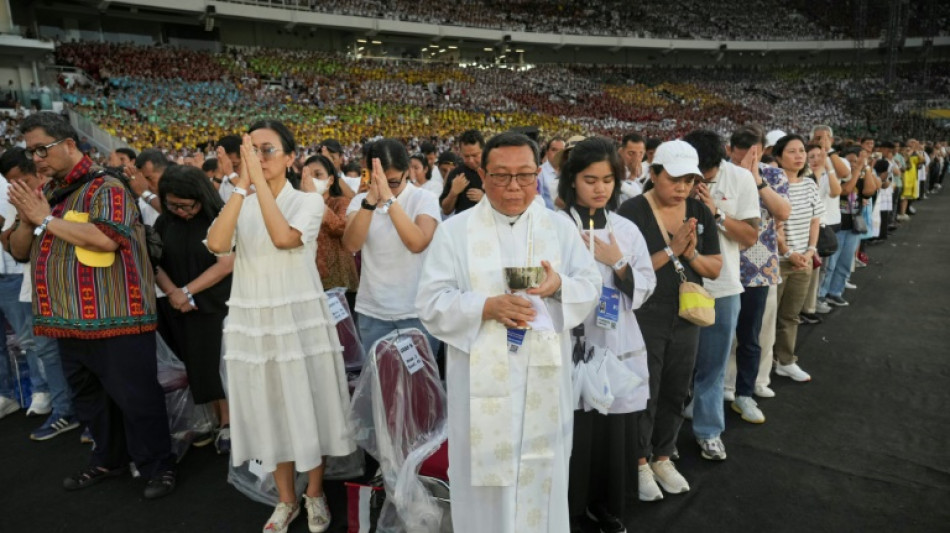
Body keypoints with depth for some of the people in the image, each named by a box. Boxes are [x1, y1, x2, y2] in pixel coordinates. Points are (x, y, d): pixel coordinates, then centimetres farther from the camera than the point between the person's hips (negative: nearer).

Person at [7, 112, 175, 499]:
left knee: (136, 398, 1)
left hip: (114, 319, -8)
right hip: (68, 322, 9)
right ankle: (109, 460, 37)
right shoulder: (47, 193, 15)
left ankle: (158, 467, 15)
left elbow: (107, 237, -27)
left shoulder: (104, 187, -10)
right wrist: (26, 220, -2)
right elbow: (18, 251, 18)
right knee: (88, 399, 20)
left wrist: (46, 219, -16)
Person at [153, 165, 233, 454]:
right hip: (185, 309, 5)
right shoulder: (165, 222, 5)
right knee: (201, 367, 8)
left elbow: (226, 264, -15)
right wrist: (171, 292, -13)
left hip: (220, 305, -5)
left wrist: (187, 291, -14)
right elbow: (154, 262, 5)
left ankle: (230, 423, 7)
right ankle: (218, 421, 19)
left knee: (222, 365, -5)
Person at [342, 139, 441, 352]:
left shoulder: (425, 198, -6)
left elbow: (418, 243, -23)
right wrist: (371, 200, -28)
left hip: (417, 311, -2)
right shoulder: (360, 201, 1)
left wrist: (389, 199, -29)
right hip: (372, 312, 3)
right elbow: (352, 244, -16)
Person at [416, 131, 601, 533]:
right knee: (485, 475, 8)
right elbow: (430, 302, -5)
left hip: (543, 376, 2)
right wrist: (487, 306, -20)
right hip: (481, 378, -2)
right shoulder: (454, 231, -2)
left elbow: (591, 285, 6)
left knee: (542, 473, 14)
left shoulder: (561, 227, 6)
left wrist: (559, 285, -16)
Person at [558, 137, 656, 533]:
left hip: (618, 349, 4)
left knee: (615, 436, 11)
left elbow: (643, 291, 4)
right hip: (571, 348, -3)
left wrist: (618, 262, -10)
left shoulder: (628, 230, 6)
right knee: (574, 437, 0)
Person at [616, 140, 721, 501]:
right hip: (644, 319, -5)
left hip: (686, 319, 5)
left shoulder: (699, 212, 3)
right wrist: (672, 250, -24)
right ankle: (640, 462, 28)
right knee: (645, 394, 7)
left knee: (676, 393, 16)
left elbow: (715, 268, 4)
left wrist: (692, 255, -15)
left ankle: (663, 457, 36)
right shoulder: (633, 211, -13)